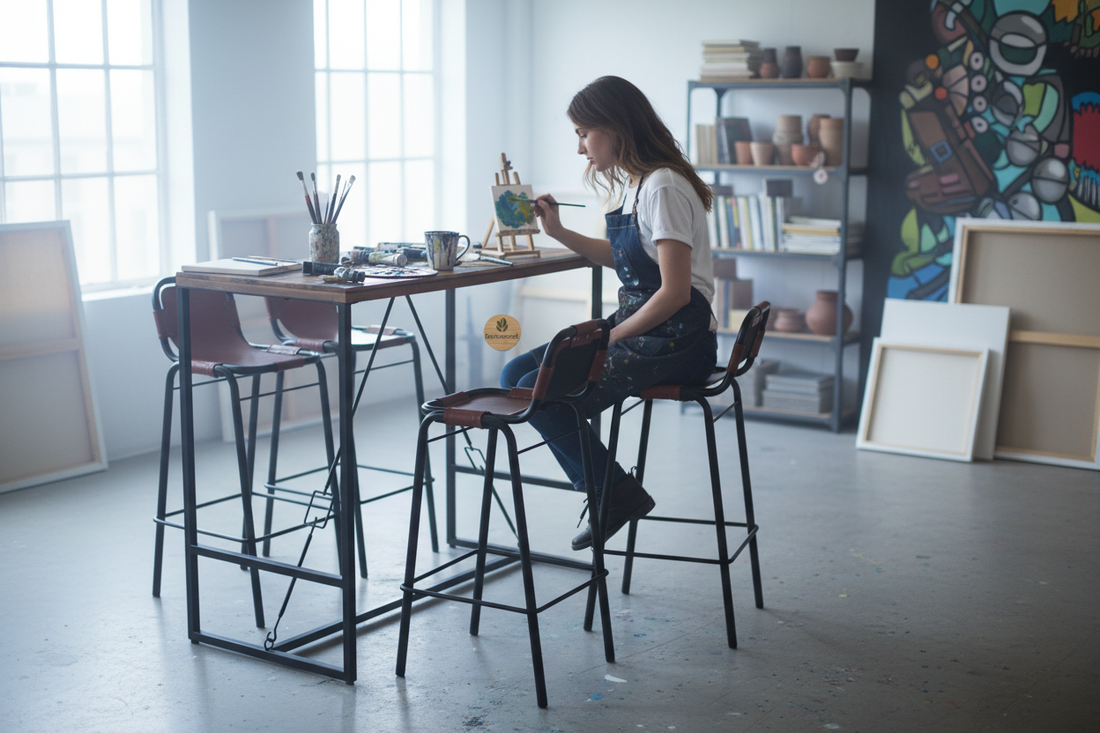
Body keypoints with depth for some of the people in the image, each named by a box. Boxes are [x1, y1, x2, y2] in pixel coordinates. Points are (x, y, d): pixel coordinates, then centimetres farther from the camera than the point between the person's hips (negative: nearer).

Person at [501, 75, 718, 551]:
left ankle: (617, 493, 0)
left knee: (539, 395, -19)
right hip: (637, 329, 10)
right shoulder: (632, 184, 12)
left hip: (676, 342, -10)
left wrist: (608, 338, -13)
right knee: (516, 375, -2)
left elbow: (675, 293, -22)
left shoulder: (664, 187, -16)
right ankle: (607, 494, -1)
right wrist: (558, 232, 22)